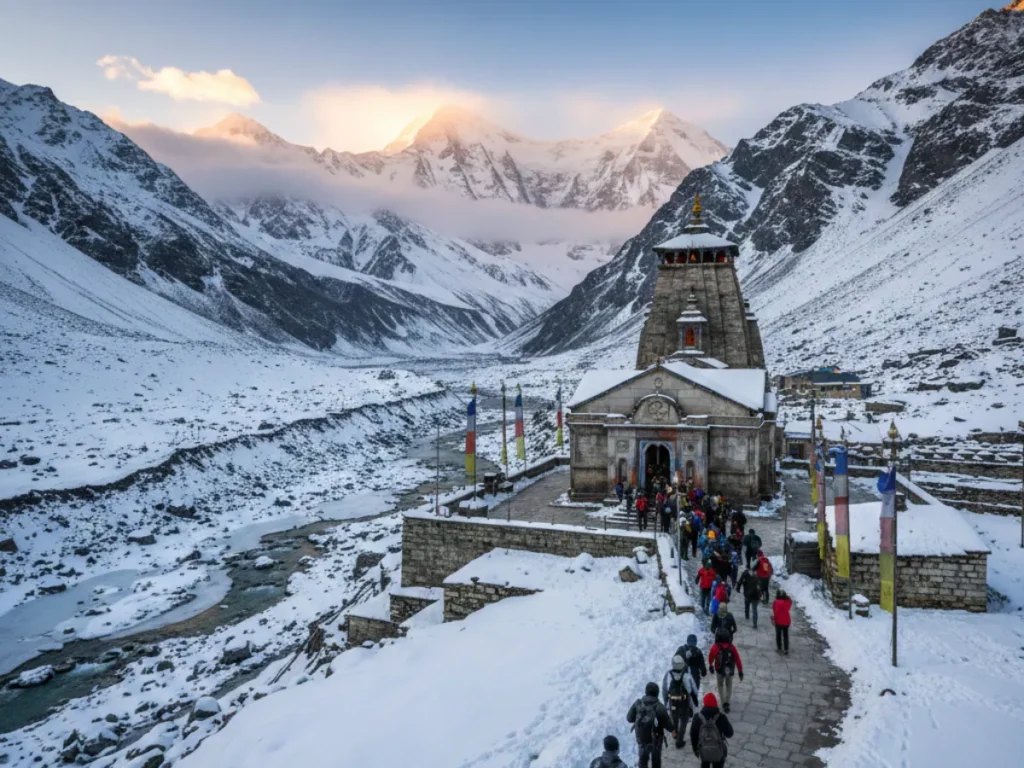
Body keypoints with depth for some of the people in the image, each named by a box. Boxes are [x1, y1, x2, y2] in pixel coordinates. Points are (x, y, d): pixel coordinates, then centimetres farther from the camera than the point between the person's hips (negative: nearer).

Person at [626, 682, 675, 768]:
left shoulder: (638, 704, -18)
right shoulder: (660, 707, -26)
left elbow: (629, 718, -8)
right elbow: (668, 725, -17)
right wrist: (672, 730, 6)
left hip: (641, 738, 2)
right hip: (656, 739, -2)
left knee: (643, 758, 27)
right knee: (656, 759, 25)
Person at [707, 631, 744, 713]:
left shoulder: (715, 647, -20)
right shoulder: (731, 647, -16)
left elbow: (710, 658, -4)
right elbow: (737, 659, -13)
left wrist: (710, 665, 17)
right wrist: (740, 671, -4)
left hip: (719, 670, -1)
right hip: (730, 670, 1)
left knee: (720, 685, 23)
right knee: (729, 686, 23)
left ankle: (724, 703, 20)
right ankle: (726, 703, 11)